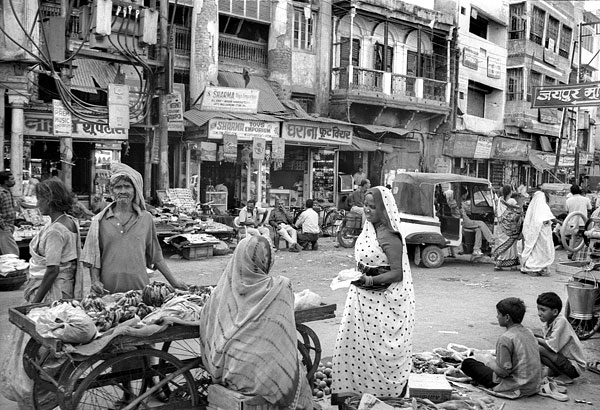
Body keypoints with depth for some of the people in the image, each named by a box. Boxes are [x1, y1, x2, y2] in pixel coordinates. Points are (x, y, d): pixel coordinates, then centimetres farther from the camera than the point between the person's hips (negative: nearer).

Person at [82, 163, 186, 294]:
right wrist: (95, 280, -8)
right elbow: (93, 256, 6)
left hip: (139, 288, 1)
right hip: (108, 291, 0)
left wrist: (173, 282, 8)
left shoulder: (146, 219, 5)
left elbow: (156, 256, 10)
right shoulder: (101, 220, 3)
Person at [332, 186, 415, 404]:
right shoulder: (368, 230, 7)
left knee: (384, 349, 2)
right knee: (351, 342, 10)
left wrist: (370, 280, -31)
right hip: (363, 297, 8)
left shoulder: (389, 237, -18)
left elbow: (397, 273, -21)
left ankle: (393, 393, 18)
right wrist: (356, 276, 8)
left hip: (385, 302, -8)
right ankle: (347, 388, 22)